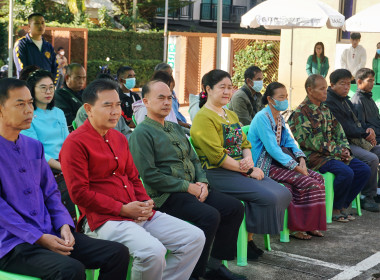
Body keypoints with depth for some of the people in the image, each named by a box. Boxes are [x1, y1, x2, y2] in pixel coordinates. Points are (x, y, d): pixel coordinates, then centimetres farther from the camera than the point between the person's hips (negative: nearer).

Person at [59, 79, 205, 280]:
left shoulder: (119, 138, 18)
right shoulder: (75, 143, -8)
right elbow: (79, 193, -14)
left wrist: (146, 203, 3)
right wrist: (122, 209, -14)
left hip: (139, 214, 9)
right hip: (103, 219, -8)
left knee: (195, 237, 0)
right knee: (153, 251, -33)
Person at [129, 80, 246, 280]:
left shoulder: (176, 128, 20)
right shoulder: (142, 133, -8)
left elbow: (194, 160, 21)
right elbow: (149, 175, -16)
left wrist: (202, 183, -1)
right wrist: (187, 187, -15)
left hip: (192, 189, 9)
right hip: (165, 196, -8)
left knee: (235, 208, -4)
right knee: (210, 215, -29)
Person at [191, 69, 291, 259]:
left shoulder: (231, 115, 20)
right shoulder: (203, 118, -10)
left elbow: (245, 143, 19)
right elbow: (218, 157, -16)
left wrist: (249, 160, -5)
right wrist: (248, 171, -14)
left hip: (241, 170, 9)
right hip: (219, 174, -9)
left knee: (284, 193, -7)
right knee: (270, 197, -22)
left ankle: (249, 237, 3)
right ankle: (245, 241, -5)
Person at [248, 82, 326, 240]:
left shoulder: (279, 118, 15)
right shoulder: (262, 118, -15)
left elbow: (290, 141, 14)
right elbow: (272, 148, -21)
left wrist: (300, 158, -6)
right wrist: (295, 166, -21)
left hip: (278, 161, 9)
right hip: (265, 166, -9)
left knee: (317, 178, -6)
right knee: (306, 182, -21)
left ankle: (309, 224, 0)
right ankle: (294, 227, -10)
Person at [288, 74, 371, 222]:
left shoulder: (325, 109, 15)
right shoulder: (301, 113, -10)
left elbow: (339, 133, 16)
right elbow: (311, 142, -17)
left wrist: (345, 148, -3)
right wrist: (337, 151, -17)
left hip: (336, 153, 8)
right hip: (314, 156, -8)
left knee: (364, 170, -5)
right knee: (346, 172, -29)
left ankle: (343, 205, 4)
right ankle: (334, 209, -8)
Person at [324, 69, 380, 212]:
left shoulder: (345, 100, 19)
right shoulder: (329, 102, -13)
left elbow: (357, 121, 21)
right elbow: (343, 128, -19)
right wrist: (365, 134, -10)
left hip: (356, 141, 10)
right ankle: (367, 197, -15)